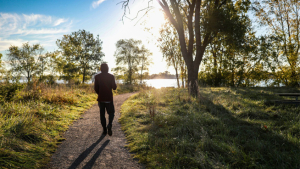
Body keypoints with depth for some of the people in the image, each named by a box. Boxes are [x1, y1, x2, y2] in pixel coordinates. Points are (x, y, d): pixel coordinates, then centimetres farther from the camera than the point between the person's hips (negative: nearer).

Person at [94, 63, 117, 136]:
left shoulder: (97, 77, 0)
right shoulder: (111, 76, -4)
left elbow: (96, 88, -2)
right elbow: (114, 87, -6)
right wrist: (114, 84, 15)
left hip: (101, 98, 1)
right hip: (109, 98, -1)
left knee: (102, 114, 11)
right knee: (111, 113, 11)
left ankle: (104, 130, 10)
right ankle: (109, 124, -16)